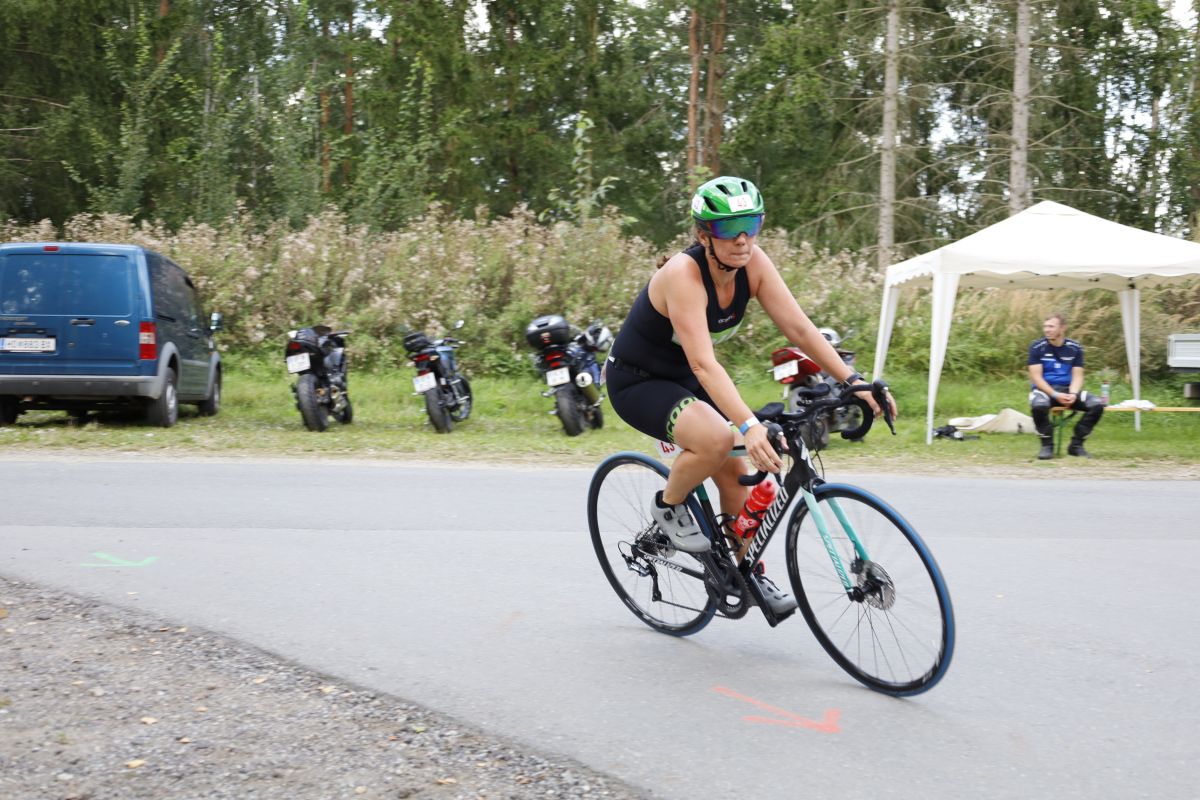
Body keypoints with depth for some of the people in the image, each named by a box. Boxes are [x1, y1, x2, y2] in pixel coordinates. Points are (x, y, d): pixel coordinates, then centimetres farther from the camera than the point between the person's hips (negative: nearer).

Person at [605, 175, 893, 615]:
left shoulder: (753, 263, -14)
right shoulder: (684, 274, -33)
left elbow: (799, 328, -15)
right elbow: (703, 364, -41)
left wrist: (853, 381, -26)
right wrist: (749, 426, -52)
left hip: (683, 379, 7)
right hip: (637, 382, -7)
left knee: (735, 472, 1)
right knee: (717, 440, -30)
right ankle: (667, 505, -2)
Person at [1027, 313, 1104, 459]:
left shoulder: (1075, 348, 4)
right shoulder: (1037, 347, -4)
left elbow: (1077, 376, 1)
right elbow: (1036, 377, -9)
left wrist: (1073, 394, -20)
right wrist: (1055, 395, -22)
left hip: (1068, 390, 3)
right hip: (1044, 389, -3)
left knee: (1097, 404, -21)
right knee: (1039, 405, -39)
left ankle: (1076, 444, -5)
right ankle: (1047, 445, -16)